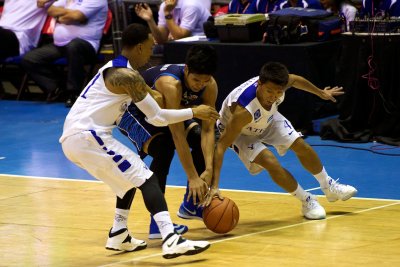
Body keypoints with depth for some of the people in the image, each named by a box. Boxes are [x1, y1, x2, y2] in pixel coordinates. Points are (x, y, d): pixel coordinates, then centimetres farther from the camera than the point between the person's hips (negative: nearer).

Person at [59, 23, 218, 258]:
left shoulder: (113, 69, 21)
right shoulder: (128, 76, -8)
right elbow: (157, 117, -6)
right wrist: (194, 112, 4)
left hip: (72, 139, 9)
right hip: (87, 136, -9)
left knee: (130, 174, 25)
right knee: (146, 178, -11)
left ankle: (119, 236, 25)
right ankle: (171, 240, -26)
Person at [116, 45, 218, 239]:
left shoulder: (210, 86, -21)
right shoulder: (171, 84, -40)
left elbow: (208, 130, -20)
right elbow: (178, 135, -40)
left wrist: (208, 170, -31)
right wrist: (193, 178, -39)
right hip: (131, 111, -7)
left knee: (200, 138, -3)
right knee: (164, 148, -29)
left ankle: (190, 205, 17)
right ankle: (157, 221, -25)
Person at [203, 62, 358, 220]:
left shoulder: (277, 84, -31)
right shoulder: (243, 110, -47)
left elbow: (295, 80, -3)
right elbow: (221, 146, -44)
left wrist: (321, 93, 14)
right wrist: (214, 186, -50)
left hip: (267, 119, 5)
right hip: (240, 131, -5)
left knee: (302, 147, 7)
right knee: (271, 162, -23)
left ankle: (329, 187, 35)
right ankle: (307, 202, 0)